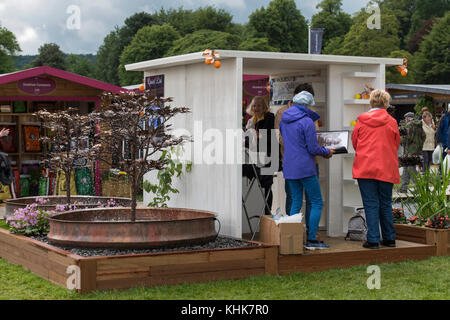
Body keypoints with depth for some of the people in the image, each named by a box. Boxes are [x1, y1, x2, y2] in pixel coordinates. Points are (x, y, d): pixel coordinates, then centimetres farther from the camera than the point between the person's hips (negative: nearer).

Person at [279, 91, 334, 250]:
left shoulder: (283, 120, 9)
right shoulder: (307, 121, -13)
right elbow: (313, 149, -14)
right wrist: (327, 152, 6)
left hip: (289, 168, 7)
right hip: (305, 168, -7)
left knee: (296, 202, 12)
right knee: (317, 203, 1)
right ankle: (311, 239, -3)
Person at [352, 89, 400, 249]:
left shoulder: (361, 121, -1)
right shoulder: (391, 122, -1)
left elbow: (354, 141, 10)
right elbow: (396, 144, 10)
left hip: (365, 168, -1)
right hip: (386, 169, 1)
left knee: (371, 204, 0)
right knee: (386, 204, 13)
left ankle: (373, 240, -2)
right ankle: (389, 238, 18)